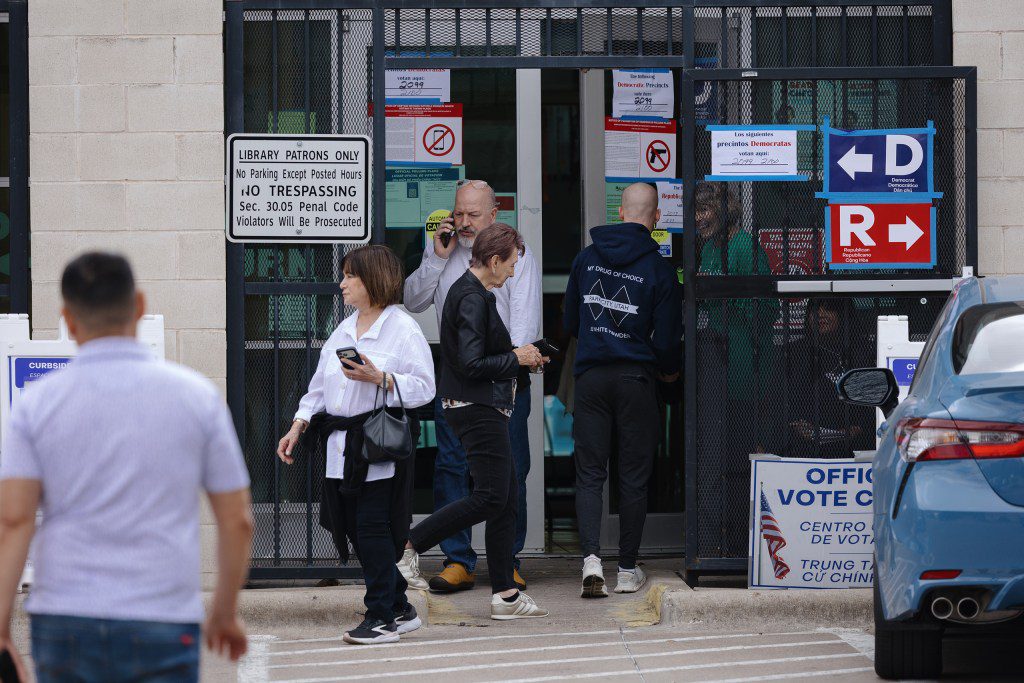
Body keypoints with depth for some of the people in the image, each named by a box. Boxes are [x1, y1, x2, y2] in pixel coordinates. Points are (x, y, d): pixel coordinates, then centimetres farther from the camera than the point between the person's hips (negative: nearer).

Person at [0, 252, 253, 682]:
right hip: (163, 630, -1)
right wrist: (225, 613, 17)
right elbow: (237, 520, 3)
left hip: (65, 627, 2)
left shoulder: (38, 402, 0)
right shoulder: (196, 396, 1)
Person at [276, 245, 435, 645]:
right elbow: (320, 386, 21)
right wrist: (298, 426, 11)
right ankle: (400, 609, 19)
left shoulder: (402, 328, -5)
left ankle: (382, 616, 1)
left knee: (373, 529, -7)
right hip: (343, 447, 8)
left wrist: (379, 378, -21)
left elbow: (423, 386, -10)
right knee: (353, 529, 7)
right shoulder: (344, 331, 18)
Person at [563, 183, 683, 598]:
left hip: (591, 376, 2)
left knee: (589, 474, 4)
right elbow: (666, 340, -6)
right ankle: (628, 570, 11)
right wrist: (670, 370, 15)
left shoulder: (587, 259, 3)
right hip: (636, 378, -2)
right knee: (634, 477, 7)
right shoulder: (658, 269, -9)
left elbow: (570, 323, 12)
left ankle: (591, 556, -15)